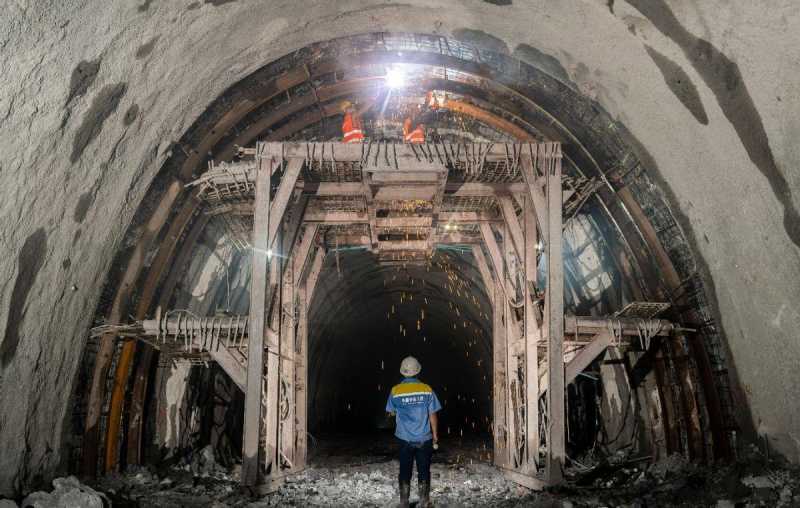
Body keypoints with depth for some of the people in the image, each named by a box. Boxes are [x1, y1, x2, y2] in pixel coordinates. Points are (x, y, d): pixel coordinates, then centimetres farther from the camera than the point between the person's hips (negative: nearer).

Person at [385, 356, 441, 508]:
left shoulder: (395, 391, -6)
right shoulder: (427, 390, -8)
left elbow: (391, 412, 10)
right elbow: (433, 415, -4)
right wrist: (435, 436, 6)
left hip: (405, 439, 0)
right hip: (424, 438, 0)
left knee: (405, 471, 11)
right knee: (424, 471, 9)